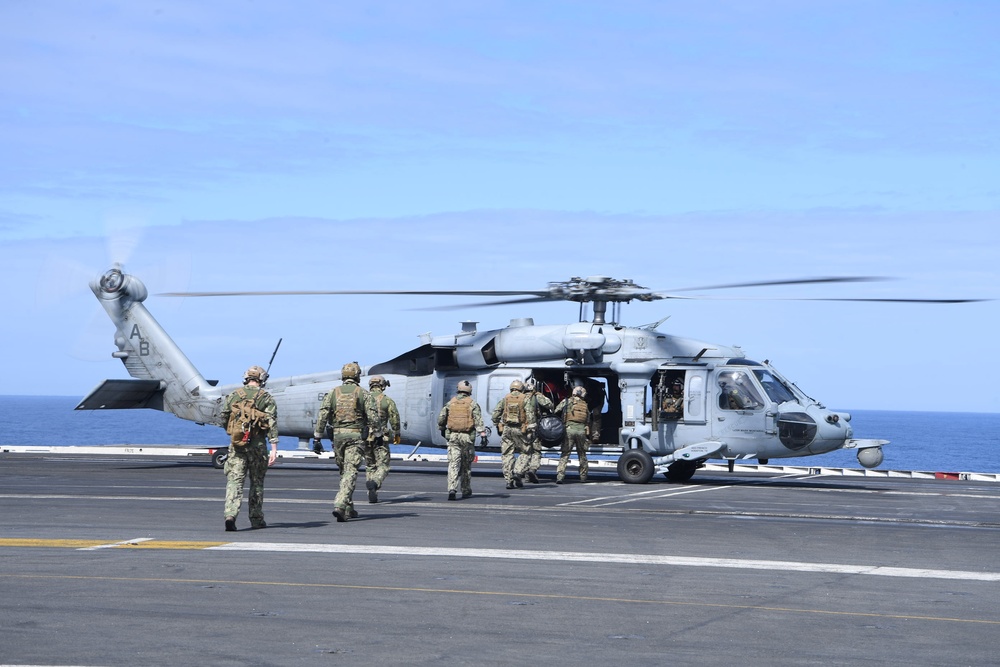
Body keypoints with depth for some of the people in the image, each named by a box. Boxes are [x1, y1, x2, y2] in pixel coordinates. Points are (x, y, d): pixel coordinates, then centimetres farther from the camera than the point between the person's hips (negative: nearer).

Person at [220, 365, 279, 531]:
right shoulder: (266, 398, 0)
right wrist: (274, 449, -11)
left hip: (236, 443, 1)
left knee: (234, 480, -3)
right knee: (257, 482, 13)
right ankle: (256, 519, 20)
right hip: (257, 443, -1)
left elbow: (222, 417, 11)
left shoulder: (234, 396, 7)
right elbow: (272, 423, -8)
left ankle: (230, 515, -22)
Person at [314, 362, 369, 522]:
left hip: (338, 435, 3)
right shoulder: (363, 393, -1)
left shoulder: (333, 393, 6)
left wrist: (317, 437, 3)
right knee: (350, 473, -9)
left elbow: (323, 415, 0)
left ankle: (349, 509, 22)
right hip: (356, 435, -3)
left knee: (344, 471, 17)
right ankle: (340, 505, -26)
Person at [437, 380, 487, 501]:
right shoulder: (473, 404, 0)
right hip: (467, 437, -1)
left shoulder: (450, 403, 6)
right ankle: (466, 490, 23)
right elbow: (479, 420, -10)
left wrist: (442, 429, 26)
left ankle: (452, 489, -21)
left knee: (453, 464, -5)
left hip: (452, 436, 1)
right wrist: (483, 434, -14)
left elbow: (441, 418, 9)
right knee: (466, 465, 13)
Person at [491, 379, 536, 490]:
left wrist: (497, 426, 19)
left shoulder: (505, 399, 9)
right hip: (520, 430, -3)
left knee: (507, 455, 6)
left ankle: (508, 480, 2)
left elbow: (495, 414, 7)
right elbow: (530, 415, -9)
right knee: (525, 453, 10)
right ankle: (518, 473, -8)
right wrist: (531, 430, -9)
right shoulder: (525, 399, 1)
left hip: (506, 429, 3)